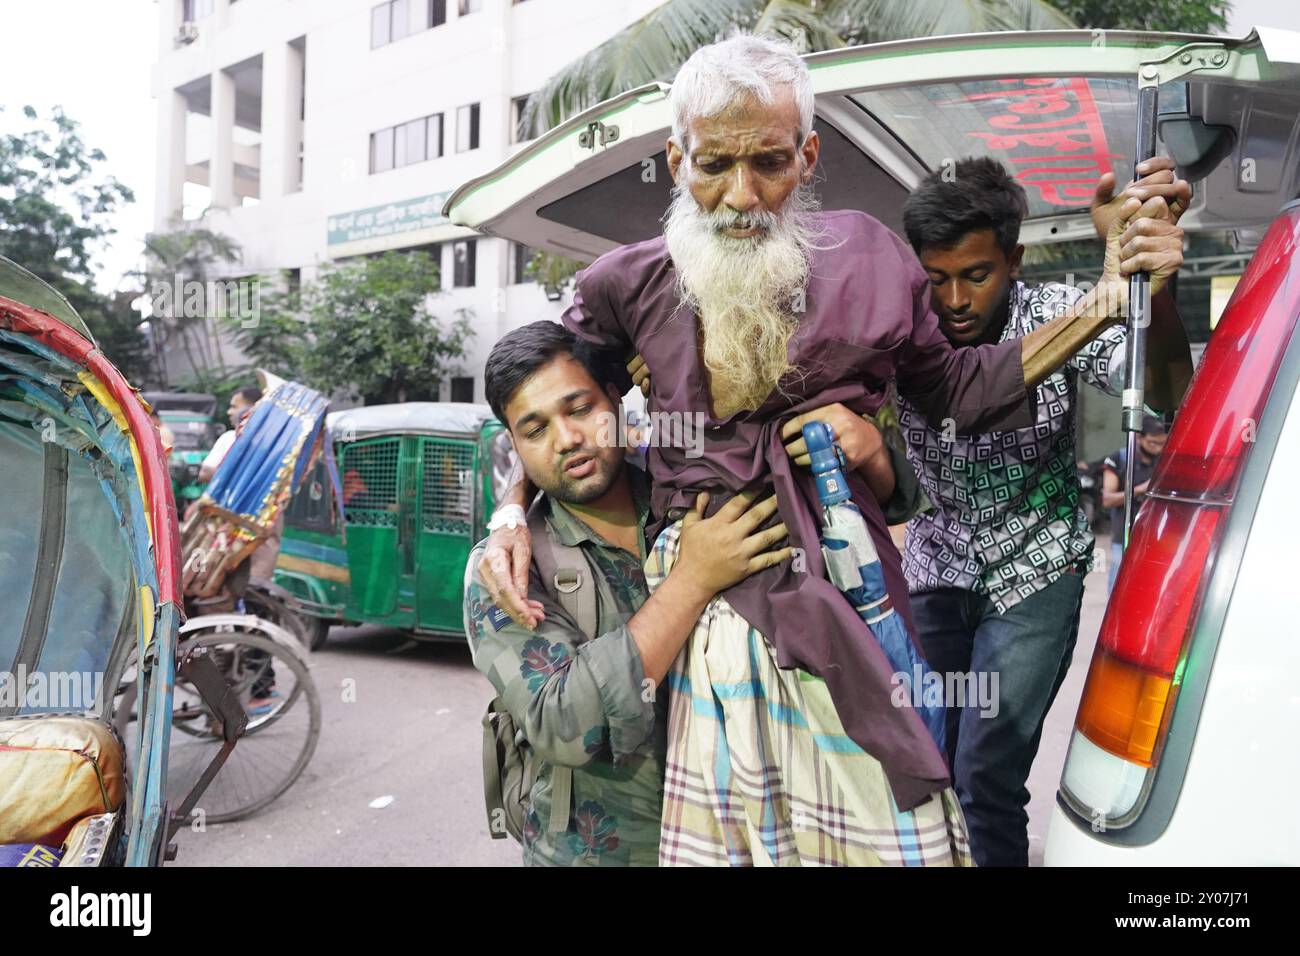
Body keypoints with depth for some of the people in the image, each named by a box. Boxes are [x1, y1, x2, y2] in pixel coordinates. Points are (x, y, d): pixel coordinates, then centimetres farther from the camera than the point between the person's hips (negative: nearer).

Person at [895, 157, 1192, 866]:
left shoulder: (1058, 313, -16)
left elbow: (1167, 399, -28)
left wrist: (1150, 291, -48)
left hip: (1035, 571, -2)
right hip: (936, 566, 2)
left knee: (986, 774, -8)